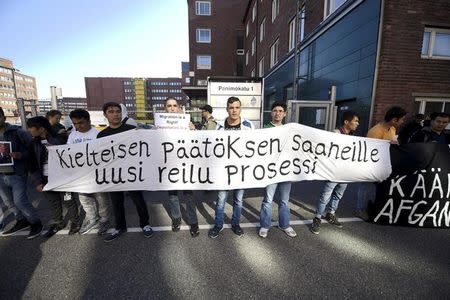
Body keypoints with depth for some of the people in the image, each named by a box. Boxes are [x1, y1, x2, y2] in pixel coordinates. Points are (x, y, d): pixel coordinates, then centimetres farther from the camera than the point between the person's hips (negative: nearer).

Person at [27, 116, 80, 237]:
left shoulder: (58, 140, -13)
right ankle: (58, 223, 35)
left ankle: (75, 222, 25)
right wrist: (39, 181, 3)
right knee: (53, 203, 17)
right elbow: (36, 164, 9)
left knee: (68, 201, 7)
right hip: (46, 179, 6)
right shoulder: (35, 143, 5)